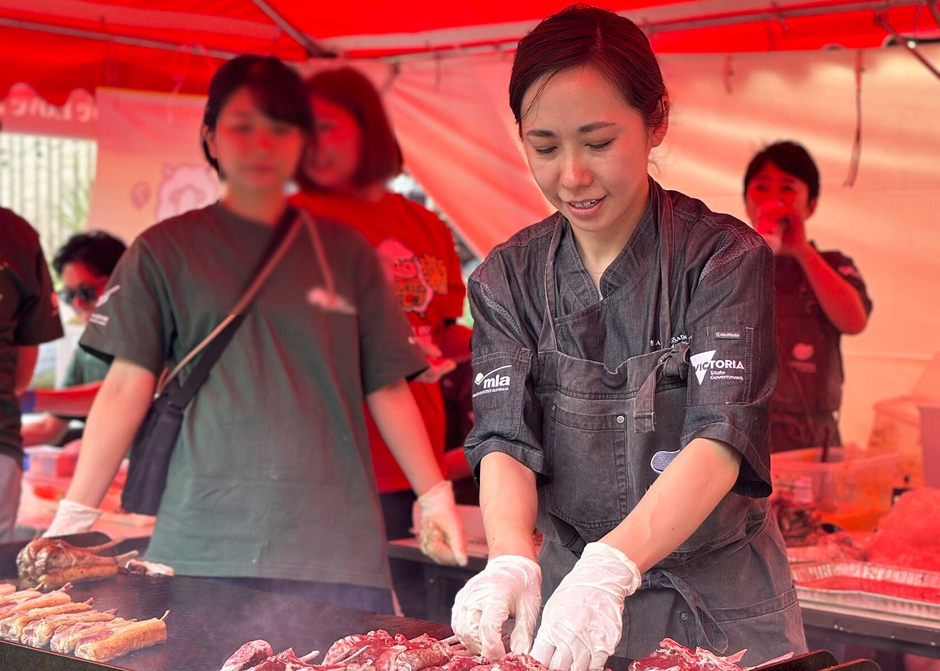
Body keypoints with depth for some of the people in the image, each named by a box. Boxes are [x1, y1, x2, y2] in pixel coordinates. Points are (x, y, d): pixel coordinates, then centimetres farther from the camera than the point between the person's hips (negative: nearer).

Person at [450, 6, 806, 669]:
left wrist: (611, 567, -39)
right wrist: (512, 561, -31)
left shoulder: (726, 258, -12)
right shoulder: (509, 277, -1)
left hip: (721, 604, -2)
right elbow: (505, 440, -10)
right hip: (572, 587, 3)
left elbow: (721, 440, -23)